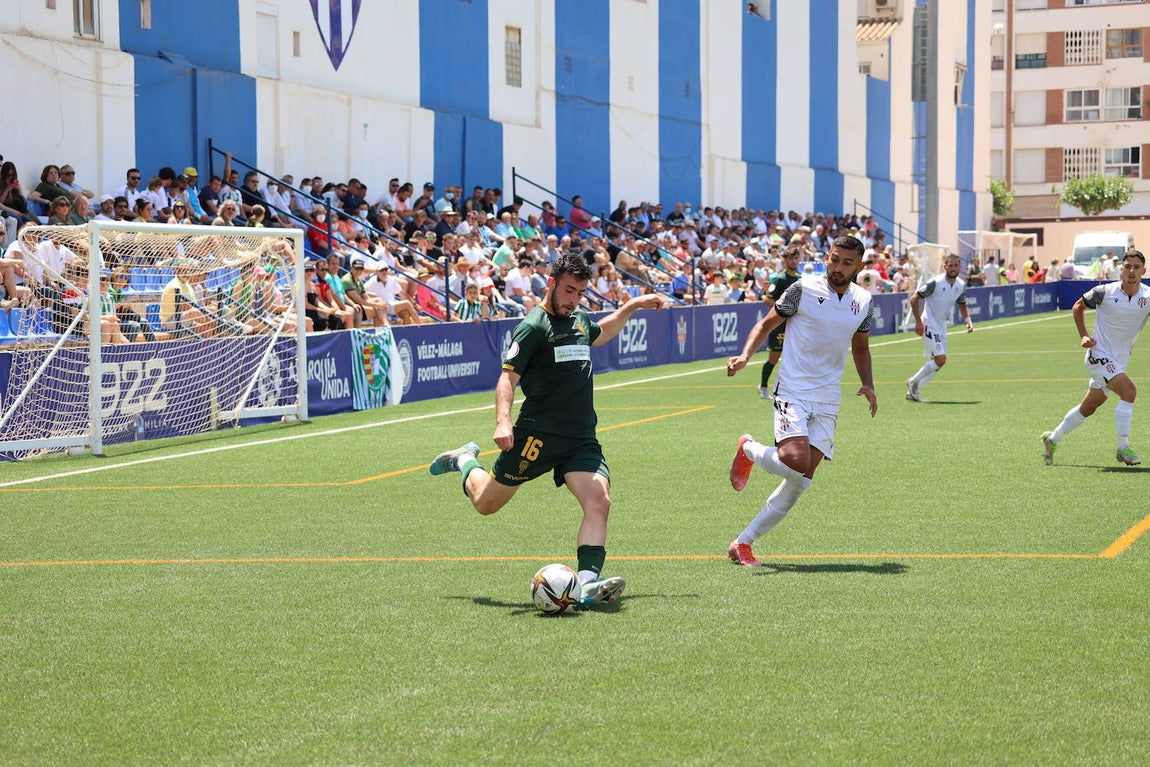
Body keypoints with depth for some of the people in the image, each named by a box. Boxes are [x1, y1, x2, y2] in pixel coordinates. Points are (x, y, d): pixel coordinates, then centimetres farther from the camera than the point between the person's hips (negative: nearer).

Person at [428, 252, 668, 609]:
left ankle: (587, 584, -26)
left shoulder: (579, 320, 14)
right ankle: (465, 461, 42)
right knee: (486, 503, 9)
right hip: (538, 436, -6)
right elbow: (508, 377, -15)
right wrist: (502, 421, -29)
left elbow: (599, 333, 40)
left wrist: (632, 306, 33)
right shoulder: (534, 327, -10)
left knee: (599, 501, -19)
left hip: (581, 439, 6)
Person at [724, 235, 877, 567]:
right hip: (793, 391, -5)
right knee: (796, 461, -26)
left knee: (802, 478, -3)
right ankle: (749, 449, 9)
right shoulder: (804, 289, -6)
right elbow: (767, 323, 0)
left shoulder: (864, 302, 8)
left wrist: (868, 384, 7)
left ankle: (743, 542, 5)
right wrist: (745, 355, -17)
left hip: (827, 400, 5)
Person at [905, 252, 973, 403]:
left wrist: (968, 320, 1)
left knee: (938, 362, 8)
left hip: (942, 327, 8)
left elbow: (962, 306, 20)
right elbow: (914, 298, -14)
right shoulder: (935, 282, -17)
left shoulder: (961, 285, 4)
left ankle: (913, 391, 18)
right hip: (929, 326, -8)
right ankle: (914, 382, 1)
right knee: (940, 359, -17)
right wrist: (918, 321, -18)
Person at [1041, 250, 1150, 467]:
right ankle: (1123, 448, -17)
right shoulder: (1105, 292, -12)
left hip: (1120, 360, 5)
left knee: (1088, 408, 16)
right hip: (1099, 354, -5)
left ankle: (1053, 439, 35)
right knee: (1128, 391, -25)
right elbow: (1078, 306, 4)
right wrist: (1083, 336, -6)